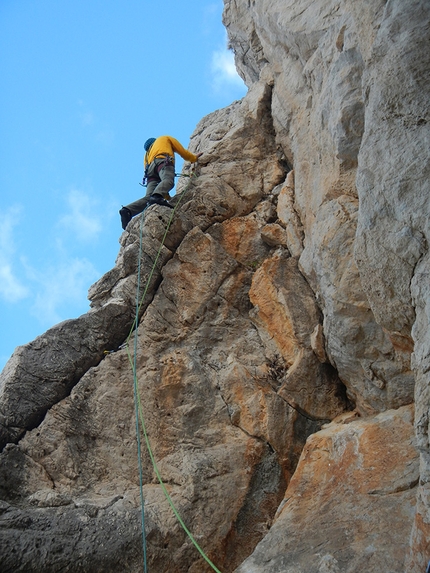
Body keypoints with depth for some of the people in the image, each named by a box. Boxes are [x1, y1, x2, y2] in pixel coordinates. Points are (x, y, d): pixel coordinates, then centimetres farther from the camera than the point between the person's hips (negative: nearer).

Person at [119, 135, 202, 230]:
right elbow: (183, 152, 30)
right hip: (163, 161, -5)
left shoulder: (147, 154, 44)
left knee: (148, 197, -15)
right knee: (168, 180, -35)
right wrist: (195, 157, 51)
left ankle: (128, 210, -38)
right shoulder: (165, 139, 37)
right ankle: (156, 197, -67)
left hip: (150, 168, 5)